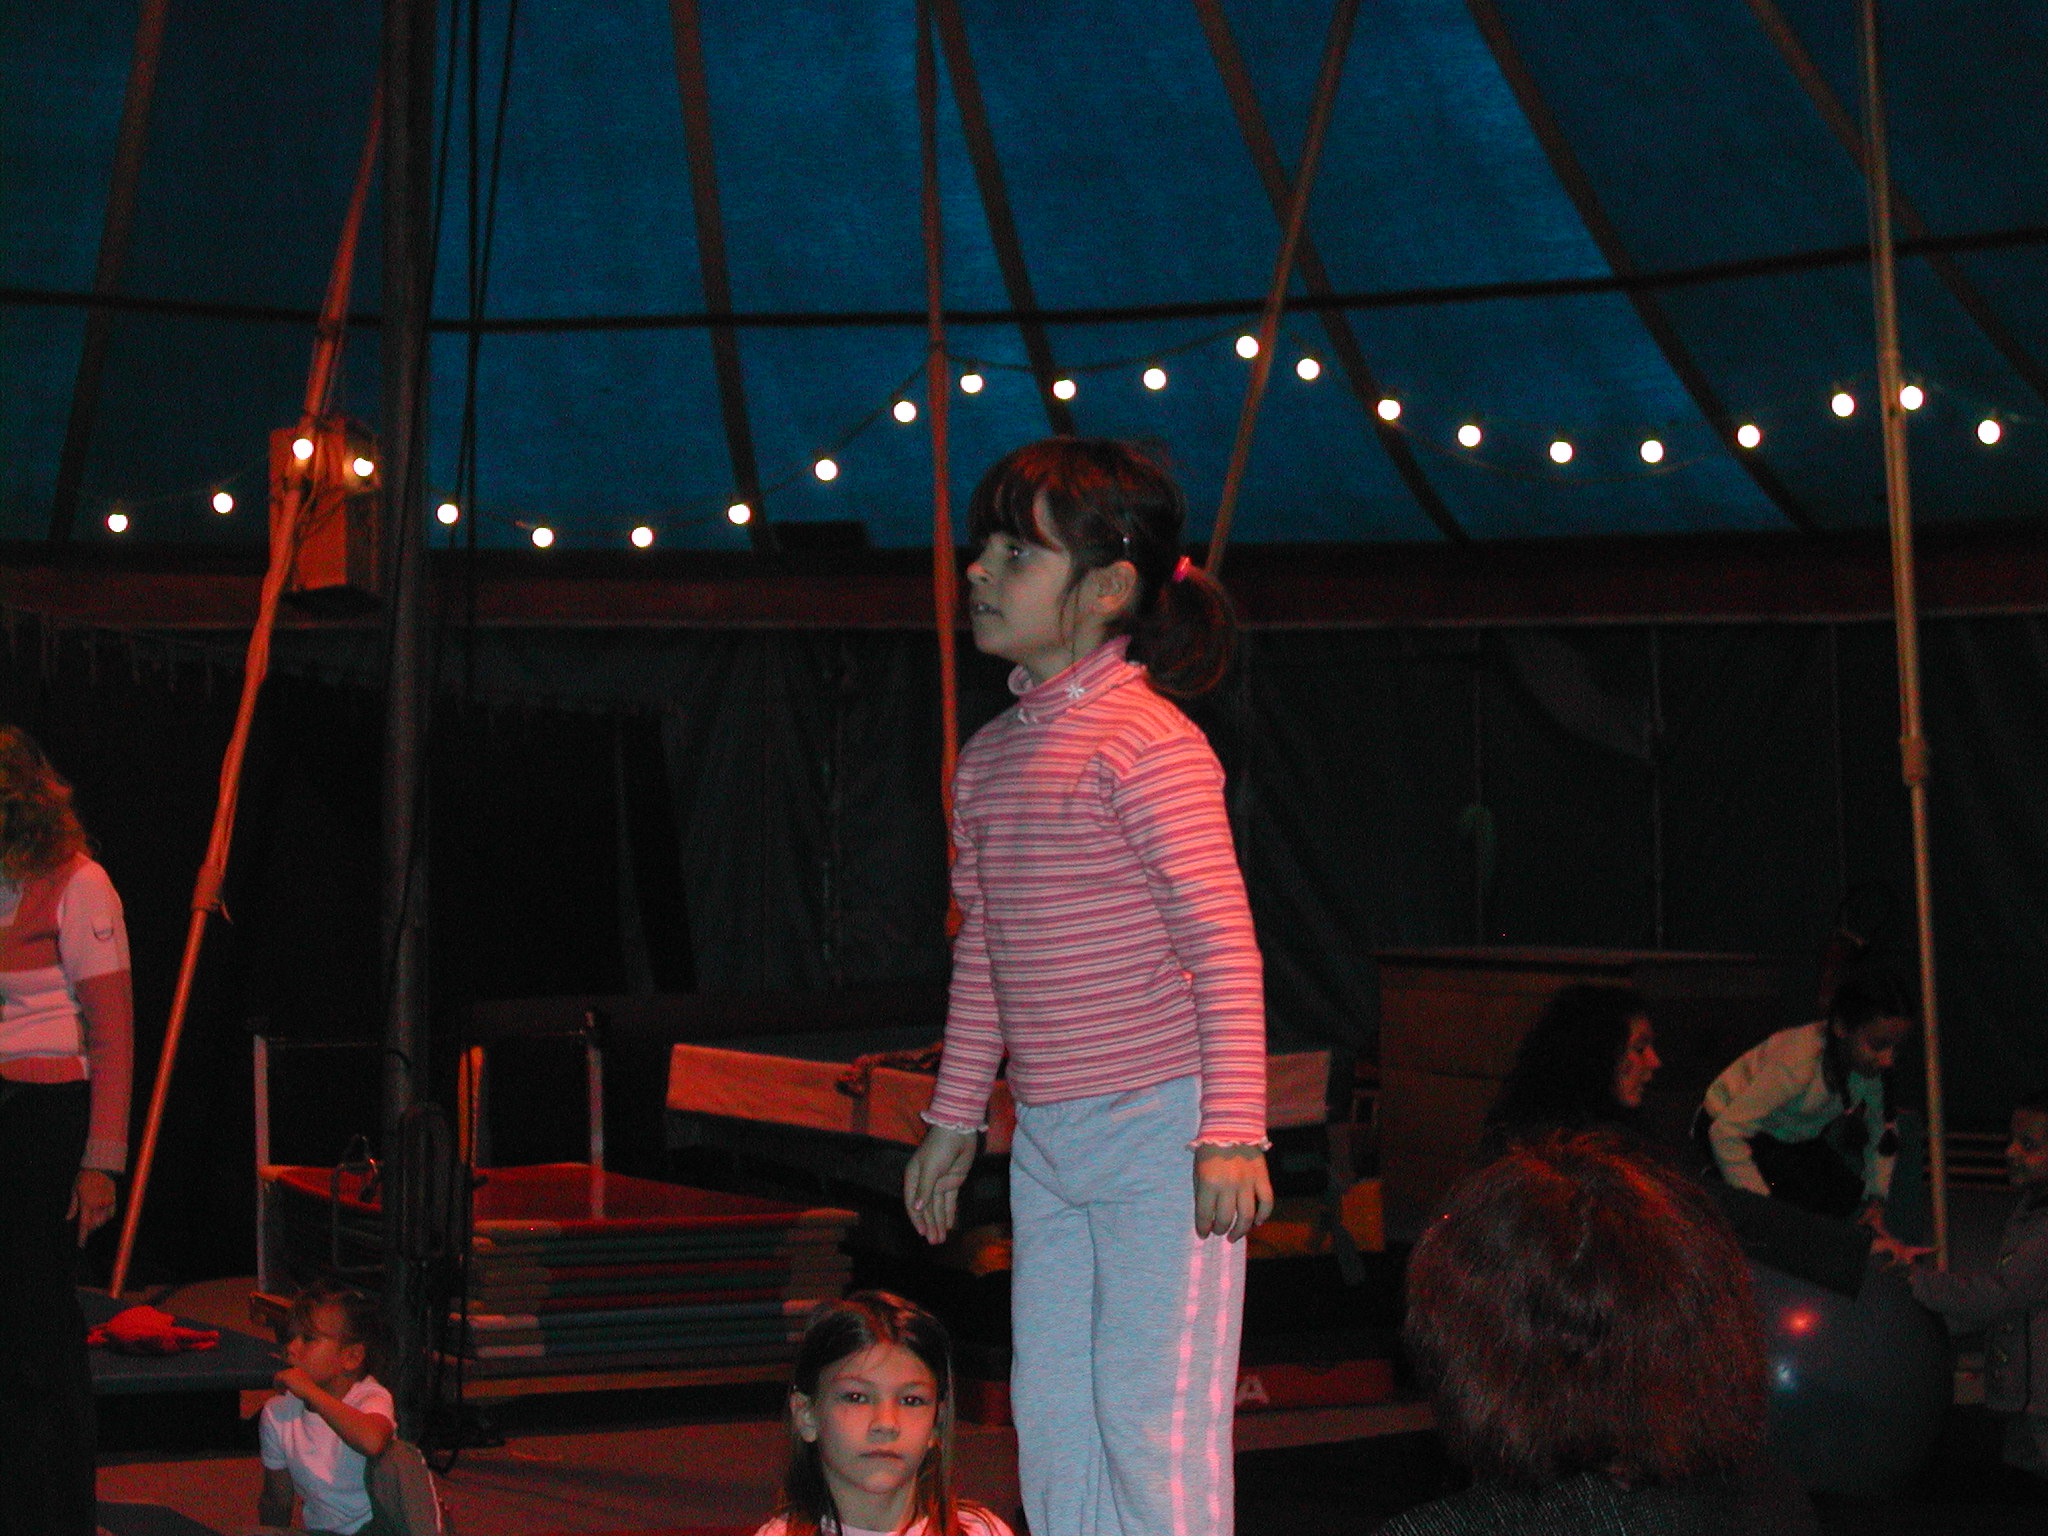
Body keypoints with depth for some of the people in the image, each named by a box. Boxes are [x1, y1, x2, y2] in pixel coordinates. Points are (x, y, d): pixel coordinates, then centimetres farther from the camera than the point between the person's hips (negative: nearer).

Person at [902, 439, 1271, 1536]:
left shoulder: (1146, 741, -13)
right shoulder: (990, 755, 12)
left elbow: (1224, 945, -16)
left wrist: (1232, 1131, -20)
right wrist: (954, 1118, 23)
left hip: (1160, 1126, -8)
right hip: (1048, 1136, 8)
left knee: (1151, 1416, -6)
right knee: (1050, 1413, 12)